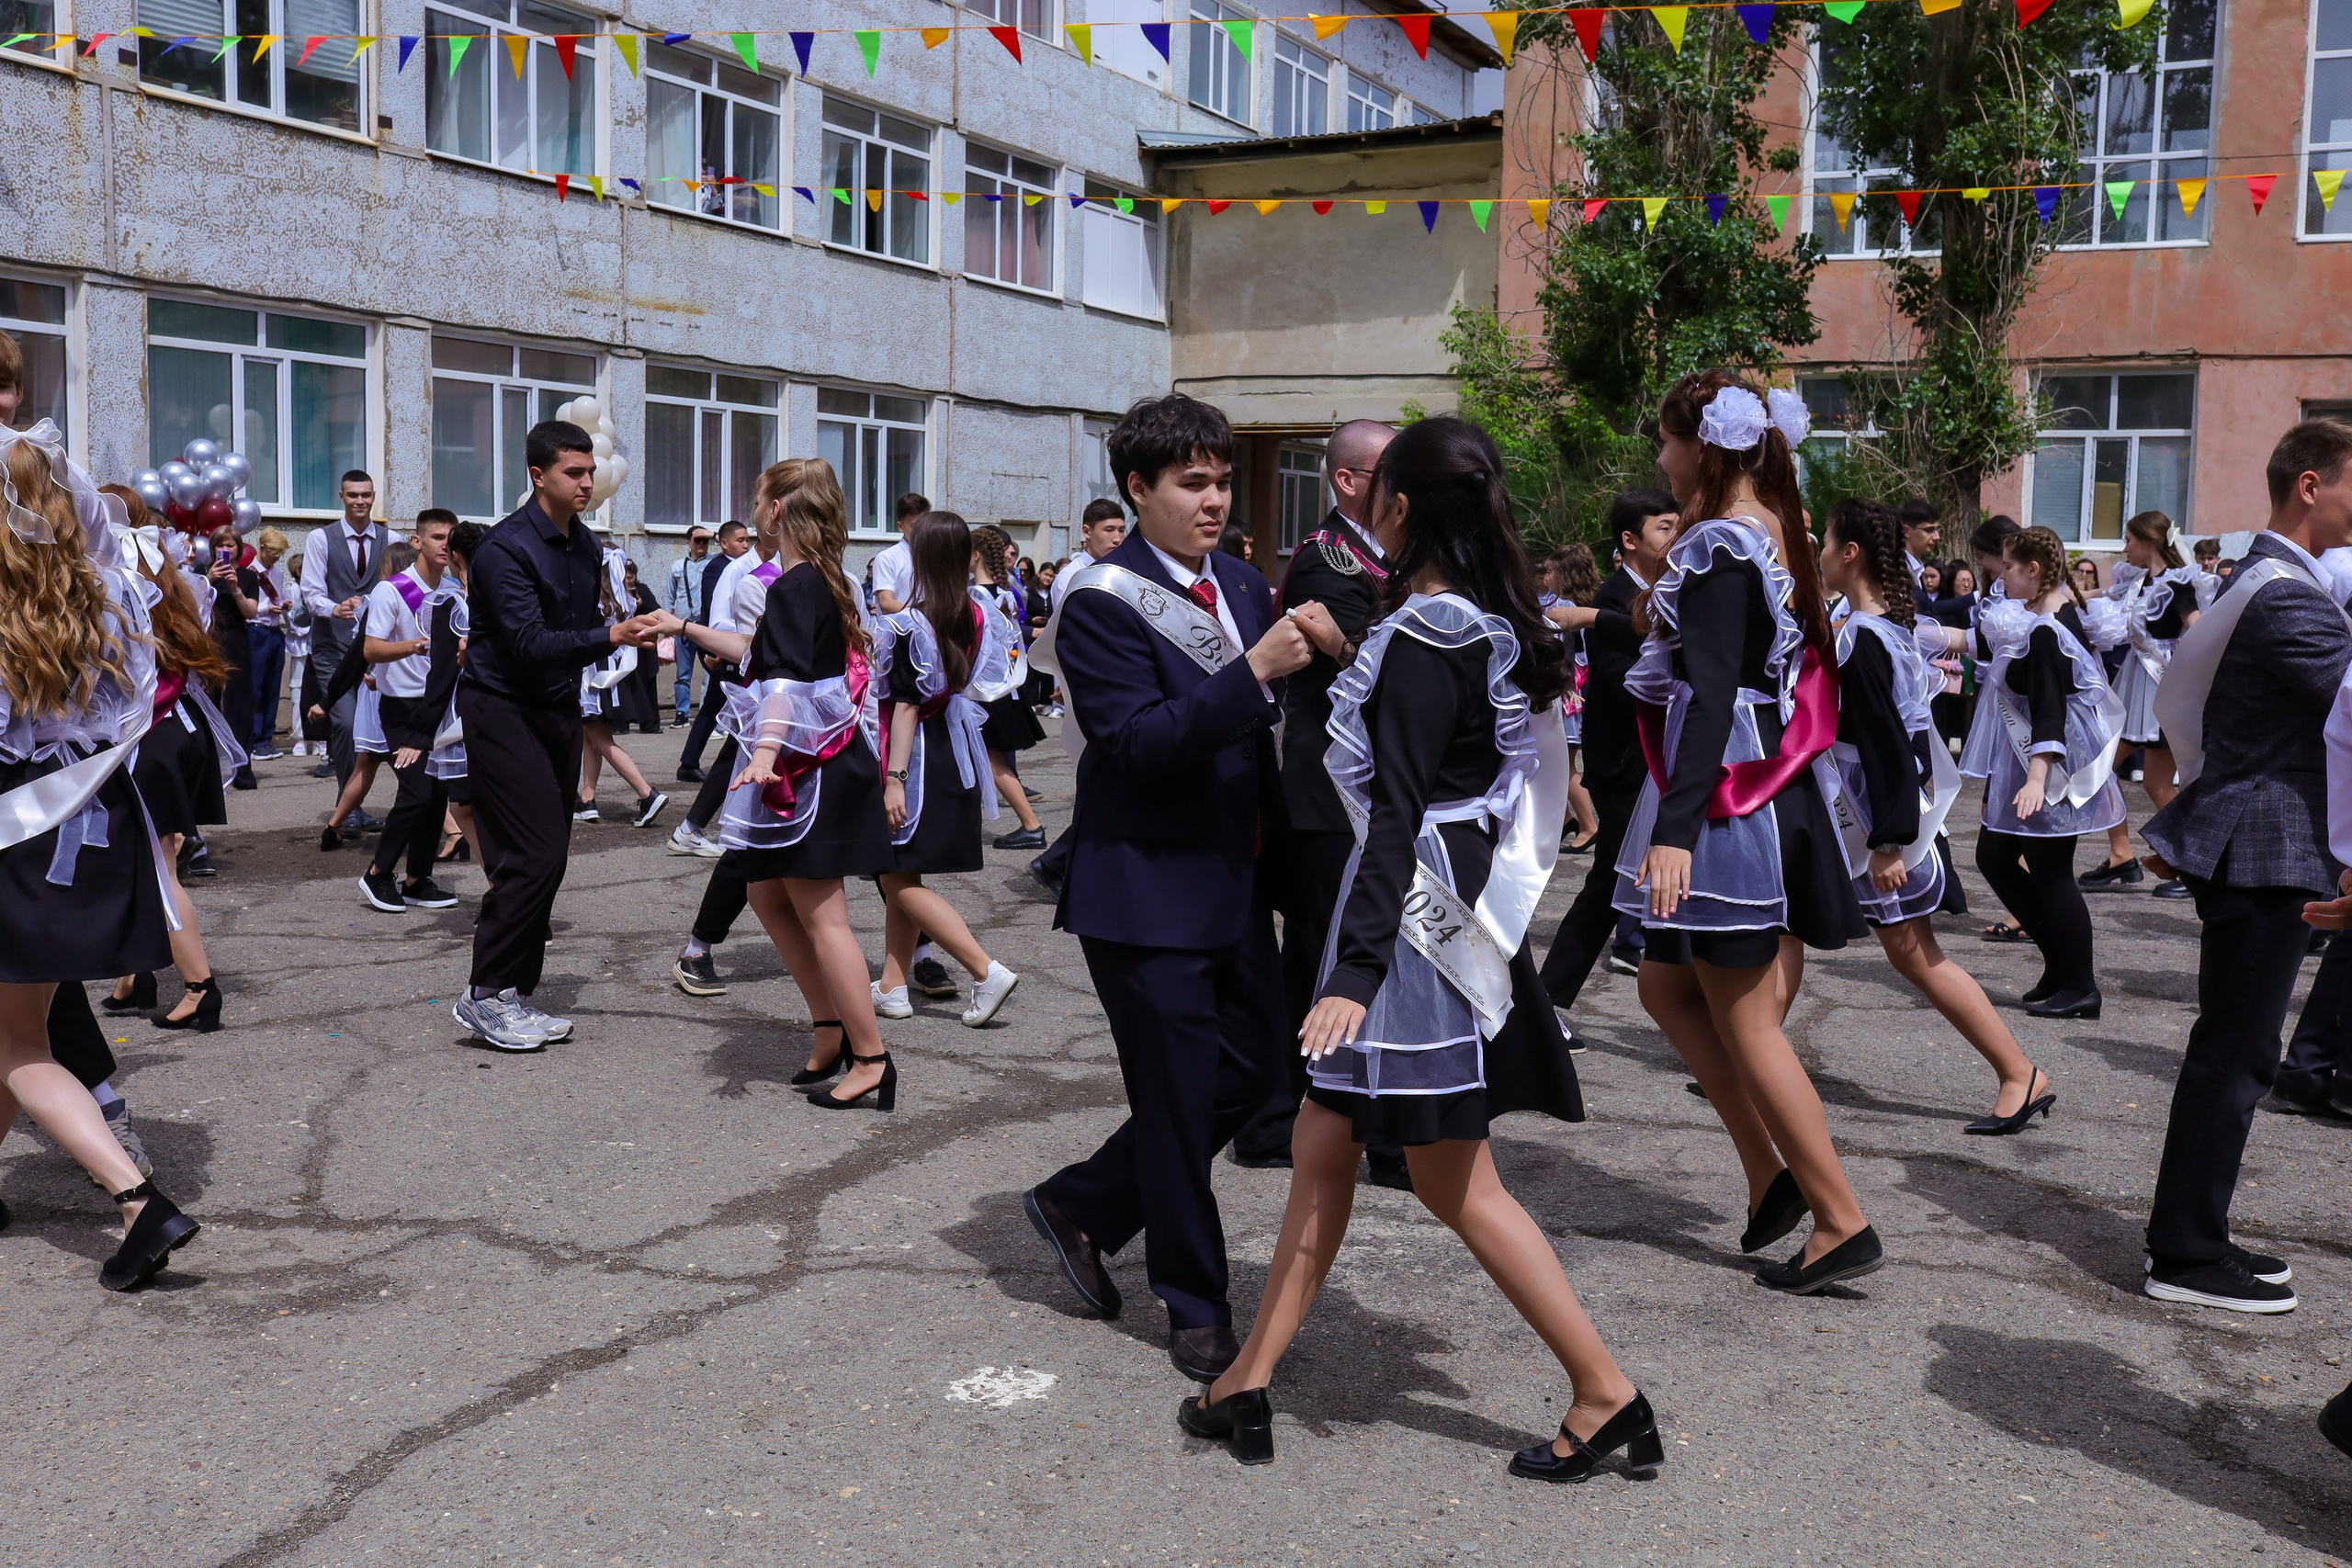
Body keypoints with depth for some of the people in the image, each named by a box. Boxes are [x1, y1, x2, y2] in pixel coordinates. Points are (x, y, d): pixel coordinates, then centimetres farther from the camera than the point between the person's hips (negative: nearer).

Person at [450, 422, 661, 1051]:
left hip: (558, 708, 8)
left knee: (546, 858, 7)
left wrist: (634, 634, 2)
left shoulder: (586, 545, 9)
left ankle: (515, 997, 15)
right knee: (534, 854, -14)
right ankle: (486, 994, -2)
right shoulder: (507, 548, -17)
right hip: (504, 709, -8)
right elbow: (530, 643, -26)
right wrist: (610, 634, -34)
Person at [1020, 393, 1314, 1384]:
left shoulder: (1242, 585, 10)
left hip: (1237, 884, 8)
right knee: (1180, 1096, 2)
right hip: (1147, 889, -8)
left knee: (1249, 1069, 13)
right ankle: (1196, 1309, 19)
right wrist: (1254, 671, -30)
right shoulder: (1102, 602, -12)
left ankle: (1081, 1205, 30)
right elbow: (1134, 741, -24)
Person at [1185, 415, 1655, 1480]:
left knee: (1454, 1181, 1)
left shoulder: (1425, 640, -17)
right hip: (1458, 904, 10)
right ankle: (1247, 1384, 19)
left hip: (1416, 918, -10)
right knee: (1321, 1148, 12)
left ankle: (1605, 1394, 10)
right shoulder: (1491, 628, 11)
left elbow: (1399, 816, -22)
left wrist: (1355, 970, -24)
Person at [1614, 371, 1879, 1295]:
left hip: (1727, 797, -10)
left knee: (1745, 1023, 1)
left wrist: (1674, 829, -30)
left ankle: (1843, 1221, 8)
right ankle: (1771, 1174, 18)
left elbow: (1711, 697, -25)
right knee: (1666, 984, 17)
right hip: (1775, 792, 10)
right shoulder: (1777, 535, 11)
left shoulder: (1717, 549, -16)